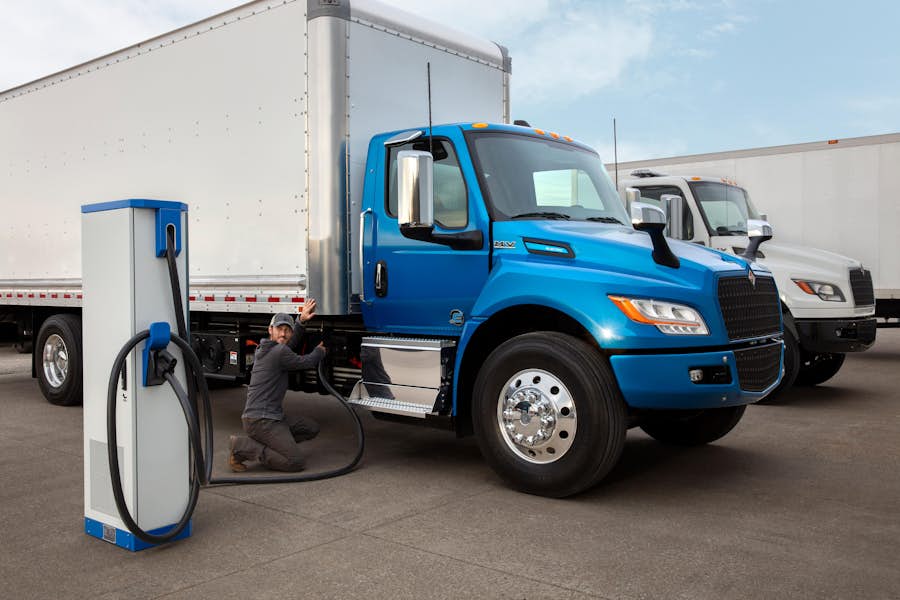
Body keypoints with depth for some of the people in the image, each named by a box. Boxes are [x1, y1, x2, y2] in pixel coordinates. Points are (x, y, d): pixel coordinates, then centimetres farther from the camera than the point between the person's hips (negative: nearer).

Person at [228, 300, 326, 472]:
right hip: (260, 421, -10)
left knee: (312, 428, 16)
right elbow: (306, 362, -2)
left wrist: (300, 321, 22)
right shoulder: (279, 352, -14)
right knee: (295, 462, -18)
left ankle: (263, 444, 10)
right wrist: (319, 351, 19)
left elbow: (289, 347, 28)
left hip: (272, 417, 10)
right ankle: (243, 447, -9)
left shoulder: (264, 348, 14)